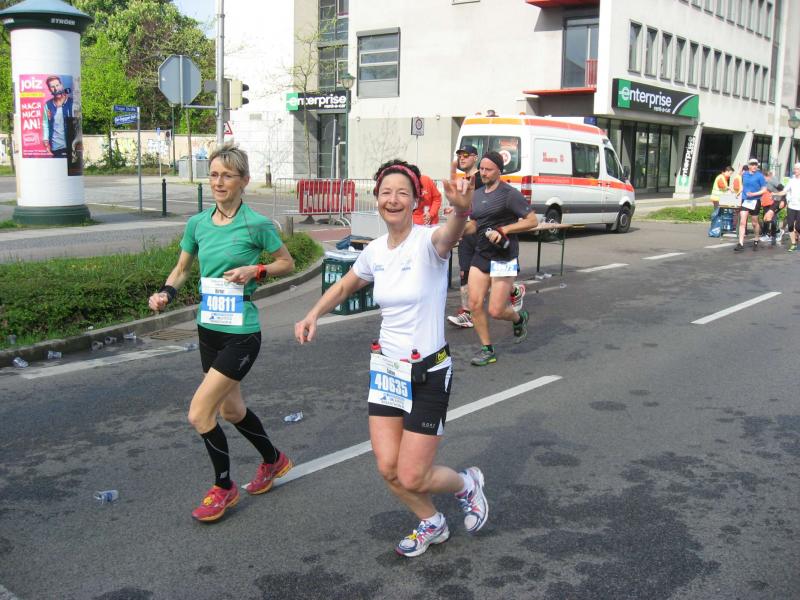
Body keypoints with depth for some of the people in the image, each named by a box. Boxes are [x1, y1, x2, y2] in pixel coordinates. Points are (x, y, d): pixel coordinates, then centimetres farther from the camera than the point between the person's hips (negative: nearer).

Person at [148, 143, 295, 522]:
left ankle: (224, 488, 14)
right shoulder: (198, 223, 3)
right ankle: (273, 460, 46)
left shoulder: (257, 224, -12)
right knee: (230, 408, 20)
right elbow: (182, 268, 15)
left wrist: (256, 270, -16)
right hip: (208, 327, 7)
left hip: (241, 332, -7)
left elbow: (287, 263, 1)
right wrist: (166, 293, -4)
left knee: (199, 413, -9)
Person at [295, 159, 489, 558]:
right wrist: (314, 315, 6)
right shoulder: (374, 252, 2)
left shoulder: (427, 242, -17)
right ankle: (431, 525, 33)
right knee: (389, 468, 3)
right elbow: (344, 286, 22)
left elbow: (449, 235, -43)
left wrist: (461, 210, -65)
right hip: (386, 368, 5)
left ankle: (468, 484, 32)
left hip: (428, 373, -5)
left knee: (412, 477, -2)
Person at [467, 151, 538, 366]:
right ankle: (487, 350, 11)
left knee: (495, 311, -6)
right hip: (480, 255, 7)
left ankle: (519, 318, 29)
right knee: (475, 304, -3)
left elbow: (532, 221, -11)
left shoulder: (509, 194, -10)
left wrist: (503, 230, -18)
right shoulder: (477, 195, 12)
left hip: (504, 258, -7)